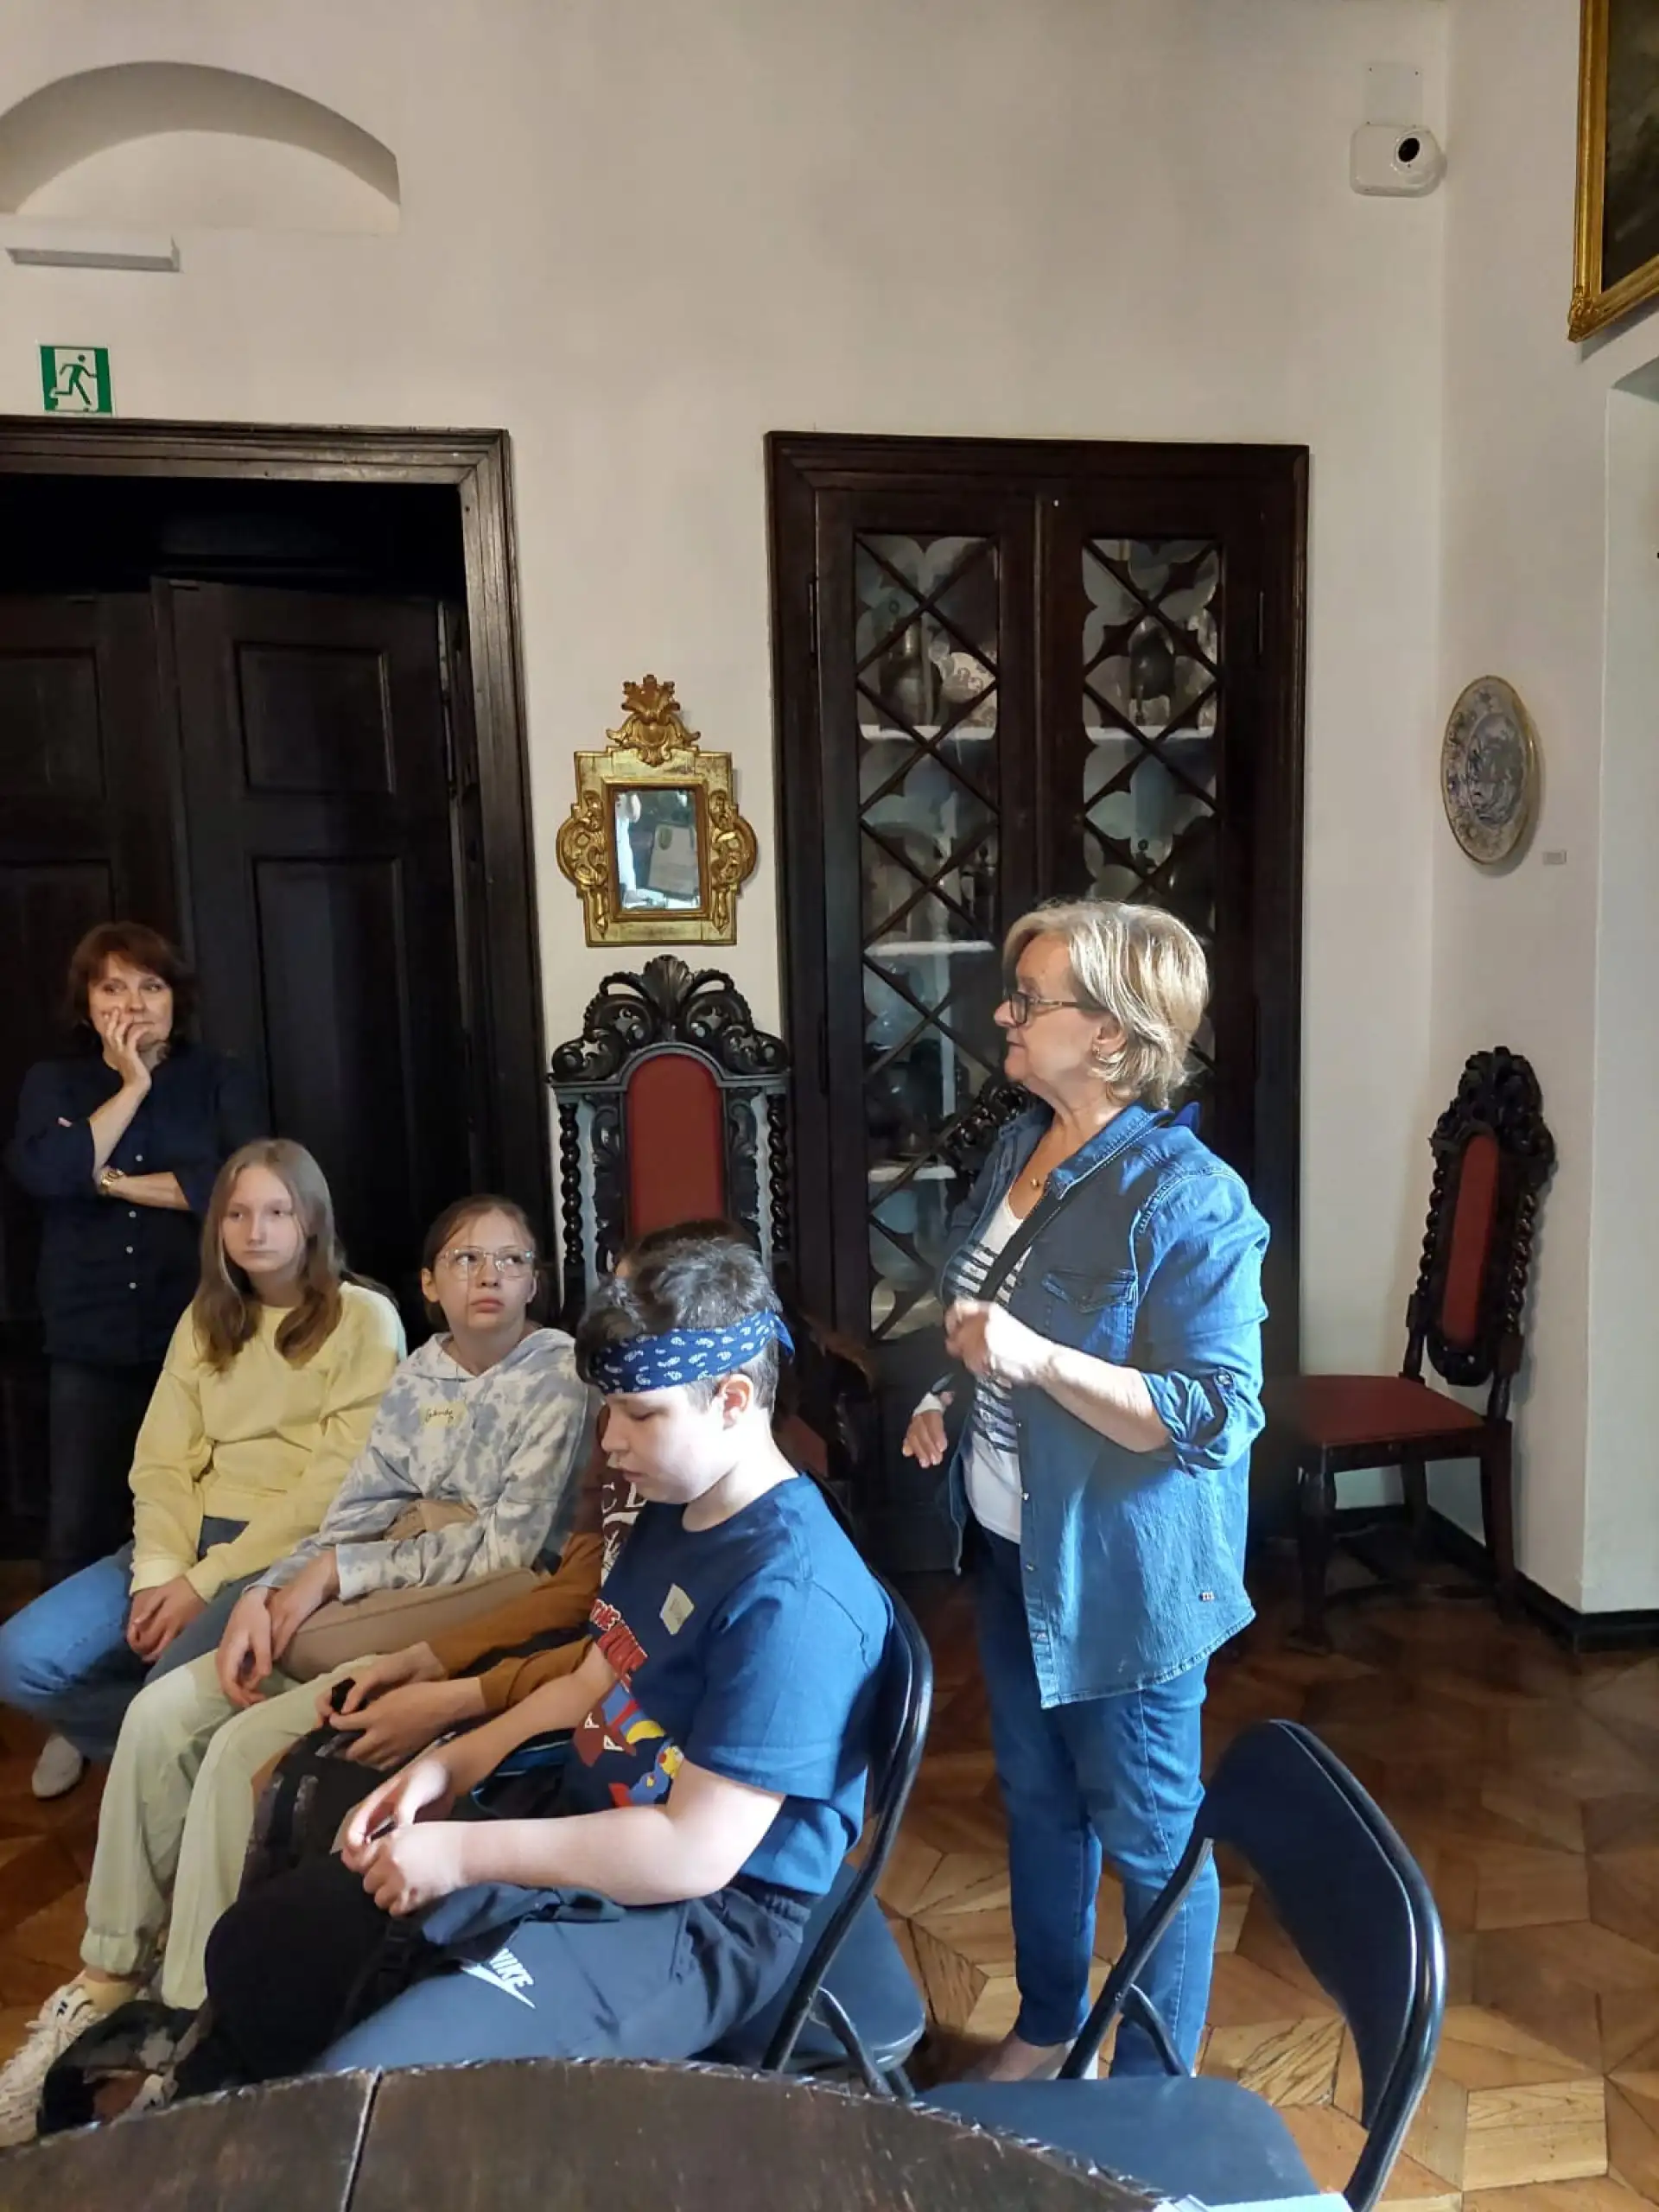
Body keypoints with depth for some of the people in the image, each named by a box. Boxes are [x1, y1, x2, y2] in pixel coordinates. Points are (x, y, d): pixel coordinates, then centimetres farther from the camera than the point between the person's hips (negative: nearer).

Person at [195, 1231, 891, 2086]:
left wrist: (465, 1851, -20)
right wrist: (455, 1765, 1)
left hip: (696, 1917, -9)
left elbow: (695, 1852, -27)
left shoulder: (790, 1596, -26)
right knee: (251, 1948, 12)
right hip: (582, 1836, 9)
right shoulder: (669, 1514, 4)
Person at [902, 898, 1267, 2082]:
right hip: (1012, 1548, 8)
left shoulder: (1188, 1199, -24)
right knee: (1036, 1798, 25)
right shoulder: (1023, 1144, 2)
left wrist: (1036, 1362, -34)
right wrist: (954, 1397, 3)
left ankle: (1154, 2091, 36)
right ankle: (1047, 2030, 48)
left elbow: (1216, 1417, -26)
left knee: (1148, 1837, 13)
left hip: (1120, 1575, -8)